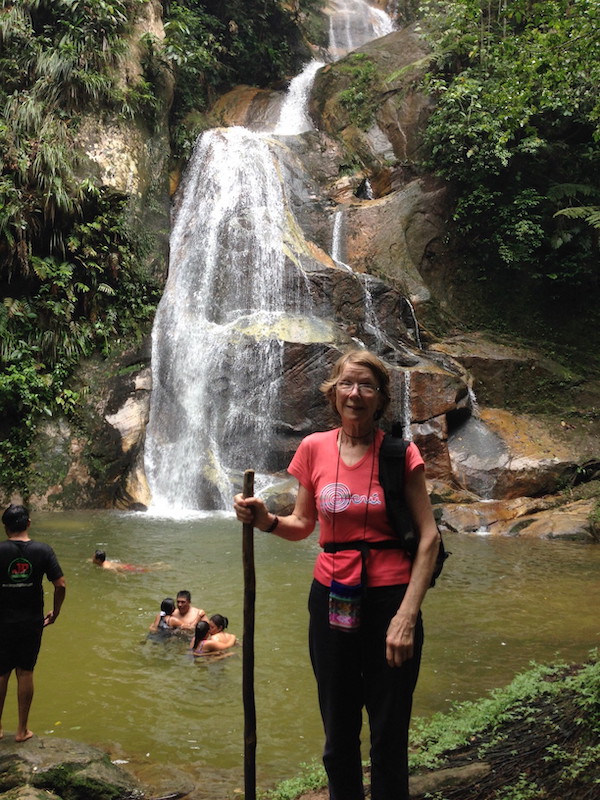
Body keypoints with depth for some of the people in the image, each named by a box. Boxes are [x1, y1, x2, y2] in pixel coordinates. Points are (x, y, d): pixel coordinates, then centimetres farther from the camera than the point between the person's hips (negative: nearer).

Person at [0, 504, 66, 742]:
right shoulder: (43, 550, -7)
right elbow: (61, 585, -9)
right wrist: (55, 612, 6)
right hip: (32, 622, 1)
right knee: (25, 673, 12)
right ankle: (22, 729, 20)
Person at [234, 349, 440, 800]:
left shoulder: (399, 452, -6)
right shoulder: (315, 448, 3)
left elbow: (428, 536, -8)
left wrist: (407, 615, -15)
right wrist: (266, 520, -10)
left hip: (389, 598, -3)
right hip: (331, 598, 3)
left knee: (389, 738, 5)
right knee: (338, 734, 13)